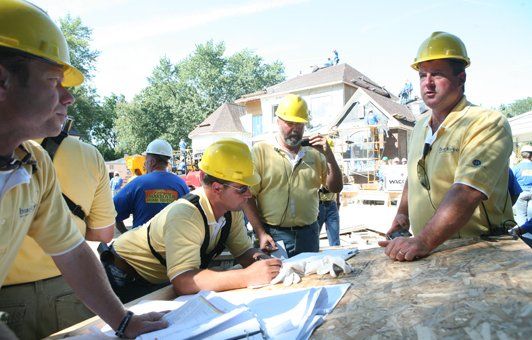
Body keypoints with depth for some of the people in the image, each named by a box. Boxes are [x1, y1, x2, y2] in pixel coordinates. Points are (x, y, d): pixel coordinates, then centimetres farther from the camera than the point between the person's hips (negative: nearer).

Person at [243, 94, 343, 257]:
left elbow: (335, 188, 8)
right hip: (273, 235, -3)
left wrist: (329, 154, -5)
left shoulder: (315, 153, 9)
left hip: (309, 233, 4)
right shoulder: (260, 151, -3)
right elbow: (248, 196, -6)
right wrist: (260, 233, -12)